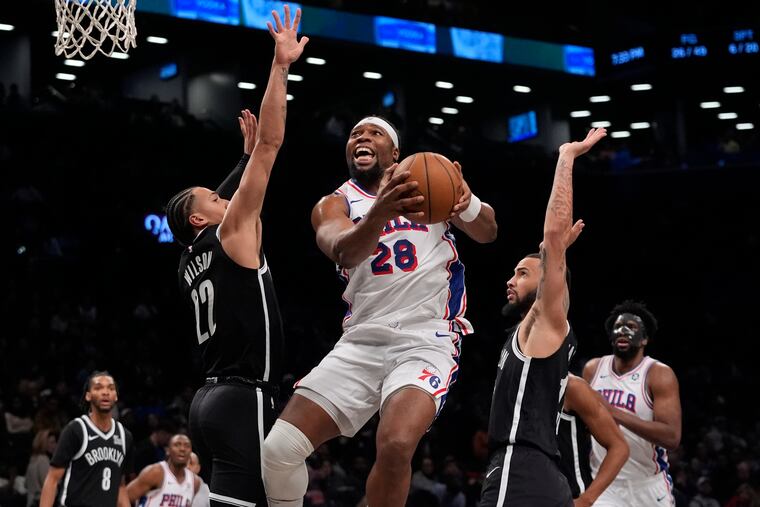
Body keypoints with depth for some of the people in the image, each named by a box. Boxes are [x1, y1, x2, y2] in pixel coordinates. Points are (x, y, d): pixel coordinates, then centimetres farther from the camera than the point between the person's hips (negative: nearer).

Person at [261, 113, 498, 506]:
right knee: (278, 449, -9)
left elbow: (487, 233, -5)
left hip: (426, 342, -2)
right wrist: (380, 213, -40)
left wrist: (467, 202, -30)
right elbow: (345, 253, -17)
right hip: (361, 344, 3)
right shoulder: (334, 205, 7)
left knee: (395, 445, -30)